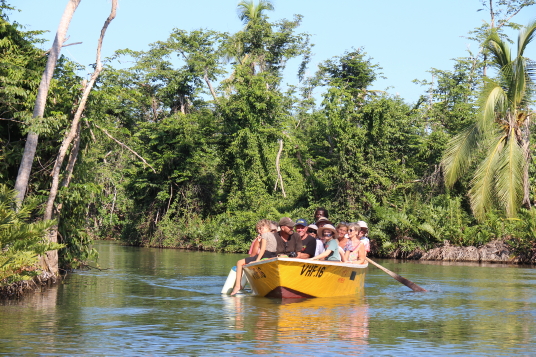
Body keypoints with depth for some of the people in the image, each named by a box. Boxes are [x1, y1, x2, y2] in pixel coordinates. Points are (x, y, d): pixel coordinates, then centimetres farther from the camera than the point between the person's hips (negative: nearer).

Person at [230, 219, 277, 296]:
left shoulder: (265, 234, -6)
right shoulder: (273, 235, 19)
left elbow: (263, 248, -17)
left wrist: (257, 260, -21)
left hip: (264, 256, -10)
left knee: (239, 263, -3)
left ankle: (237, 285, -11)